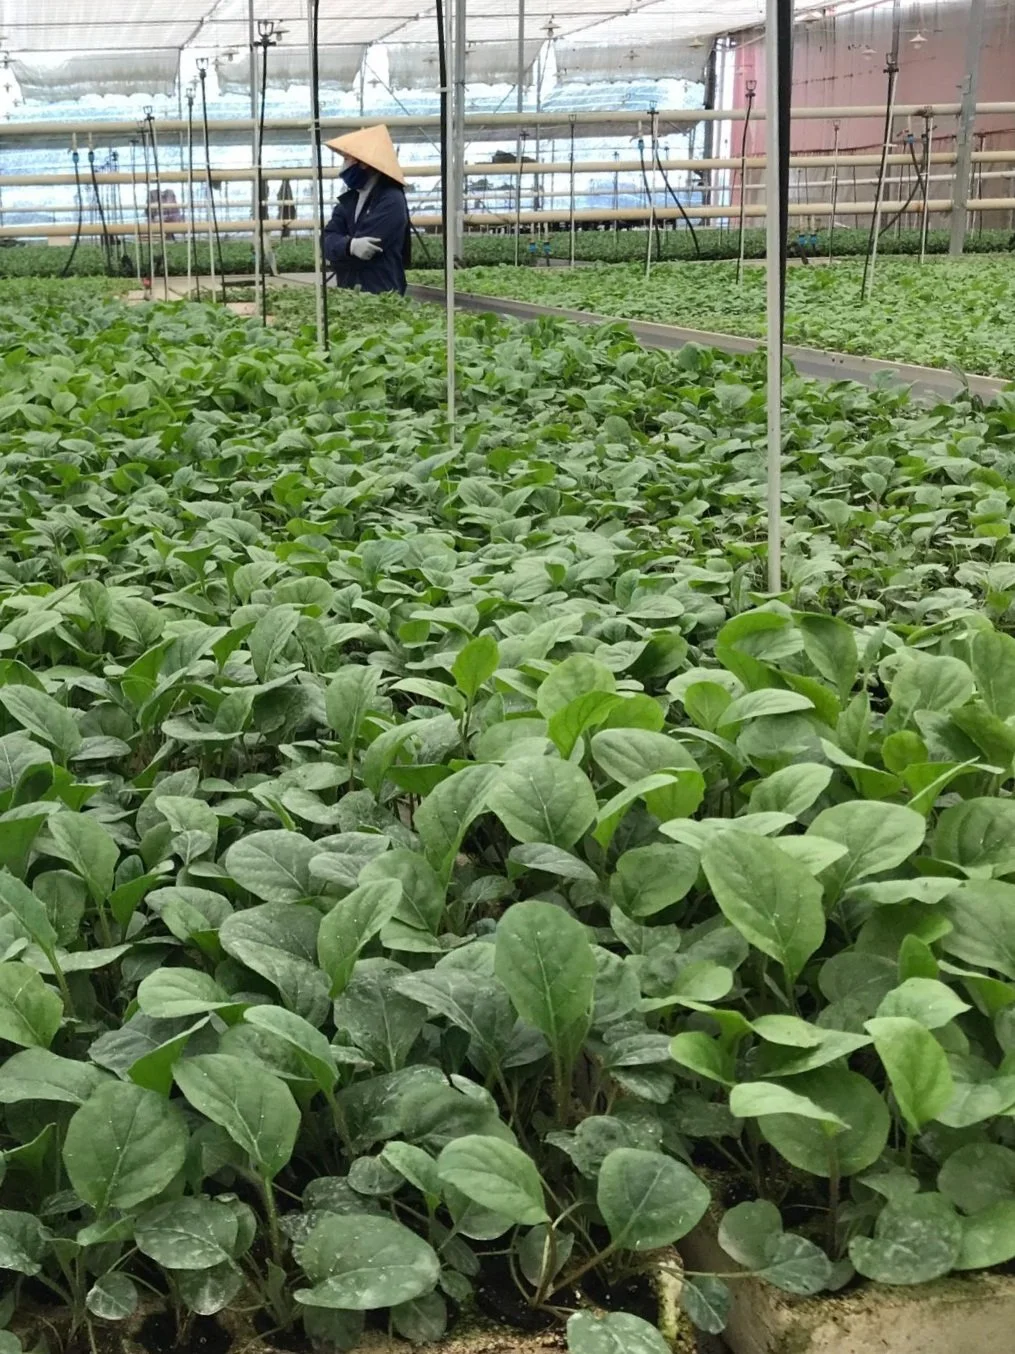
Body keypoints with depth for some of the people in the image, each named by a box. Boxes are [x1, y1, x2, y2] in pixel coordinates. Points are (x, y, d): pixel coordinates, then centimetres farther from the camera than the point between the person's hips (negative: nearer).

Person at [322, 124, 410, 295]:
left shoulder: (391, 202, -12)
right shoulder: (349, 199, 14)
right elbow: (328, 240, 0)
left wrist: (340, 250, 2)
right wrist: (349, 246, -22)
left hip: (381, 295, -8)